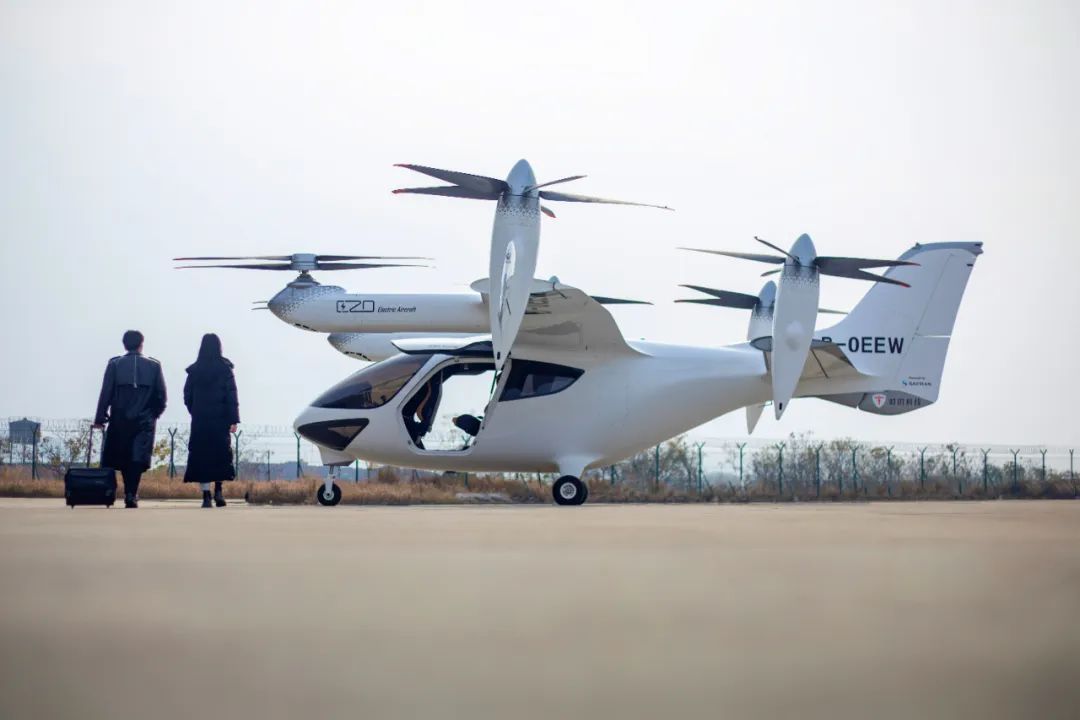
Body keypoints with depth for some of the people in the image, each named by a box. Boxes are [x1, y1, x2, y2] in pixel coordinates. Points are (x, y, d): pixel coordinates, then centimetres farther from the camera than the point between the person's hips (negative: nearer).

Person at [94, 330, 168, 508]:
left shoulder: (115, 364, -1)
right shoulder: (154, 366, 2)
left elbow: (106, 393, -3)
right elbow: (161, 395, 1)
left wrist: (100, 418, 1)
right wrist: (154, 414, 16)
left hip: (120, 420, 0)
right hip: (145, 421, 0)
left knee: (121, 458, 12)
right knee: (138, 458, -2)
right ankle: (131, 495, -12)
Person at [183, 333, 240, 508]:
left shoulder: (194, 370, 1)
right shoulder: (225, 369, -4)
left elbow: (187, 396, 4)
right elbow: (232, 396, -7)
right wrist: (234, 420, -6)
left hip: (199, 421, 1)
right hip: (220, 419, -1)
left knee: (201, 456, 4)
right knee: (220, 453, 12)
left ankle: (206, 496, -3)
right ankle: (218, 489, -4)